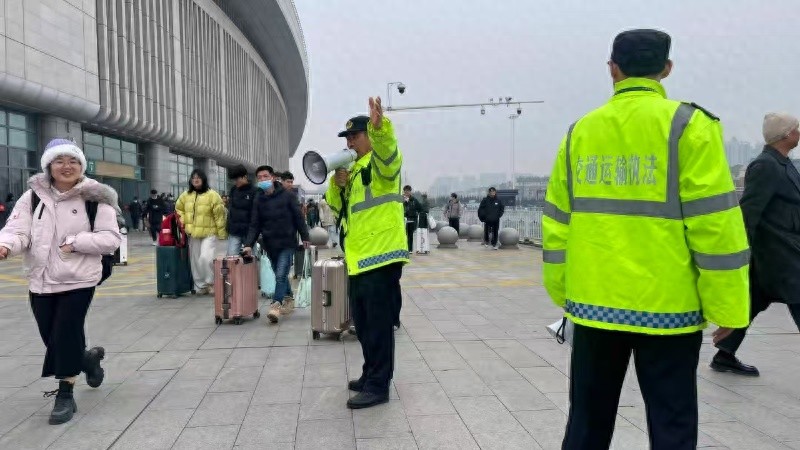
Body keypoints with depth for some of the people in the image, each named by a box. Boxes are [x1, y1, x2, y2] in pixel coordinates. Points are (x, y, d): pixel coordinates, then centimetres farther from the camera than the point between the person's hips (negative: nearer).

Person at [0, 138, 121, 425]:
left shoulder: (95, 199, -7)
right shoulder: (33, 197, 1)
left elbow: (111, 238, -8)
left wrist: (75, 243, -18)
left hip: (78, 281, -4)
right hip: (41, 282, 4)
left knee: (65, 337, -4)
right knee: (52, 338, 13)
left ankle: (65, 396, 13)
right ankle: (89, 358, 44)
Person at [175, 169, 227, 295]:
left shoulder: (212, 195, -11)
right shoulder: (186, 195, 6)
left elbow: (219, 215, -10)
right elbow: (179, 208, 22)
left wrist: (222, 233, -10)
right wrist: (182, 221, 4)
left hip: (209, 233, -6)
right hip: (192, 234, 6)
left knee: (206, 258, -21)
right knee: (195, 261, 9)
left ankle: (211, 282, 0)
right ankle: (200, 286, 22)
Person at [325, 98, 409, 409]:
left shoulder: (380, 163, -6)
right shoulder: (354, 169, 21)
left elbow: (388, 152, -32)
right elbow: (337, 206, 21)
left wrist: (379, 126, -52)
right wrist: (337, 184, 0)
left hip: (381, 257, -10)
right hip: (359, 260, 10)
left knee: (379, 325, -4)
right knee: (363, 323, 17)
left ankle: (378, 386, 4)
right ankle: (371, 376, 30)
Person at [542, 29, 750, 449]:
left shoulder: (580, 132, 5)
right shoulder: (687, 124, -7)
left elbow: (558, 222, 6)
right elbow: (713, 222, -11)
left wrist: (561, 291, 15)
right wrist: (726, 305, -3)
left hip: (594, 302, 4)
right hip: (665, 305, -3)